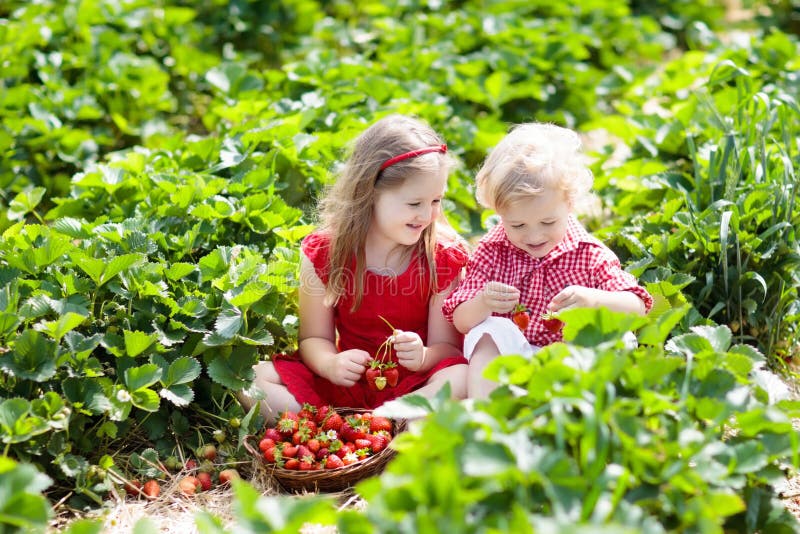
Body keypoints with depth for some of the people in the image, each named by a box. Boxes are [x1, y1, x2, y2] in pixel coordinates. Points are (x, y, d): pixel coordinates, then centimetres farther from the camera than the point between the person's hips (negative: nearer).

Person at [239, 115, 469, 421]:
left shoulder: (443, 256, -7)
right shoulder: (324, 252, -6)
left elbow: (446, 345, -4)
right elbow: (313, 337, -1)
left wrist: (423, 357, -28)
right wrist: (330, 363, -24)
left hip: (416, 384, -1)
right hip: (346, 382, 1)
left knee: (464, 379, -36)